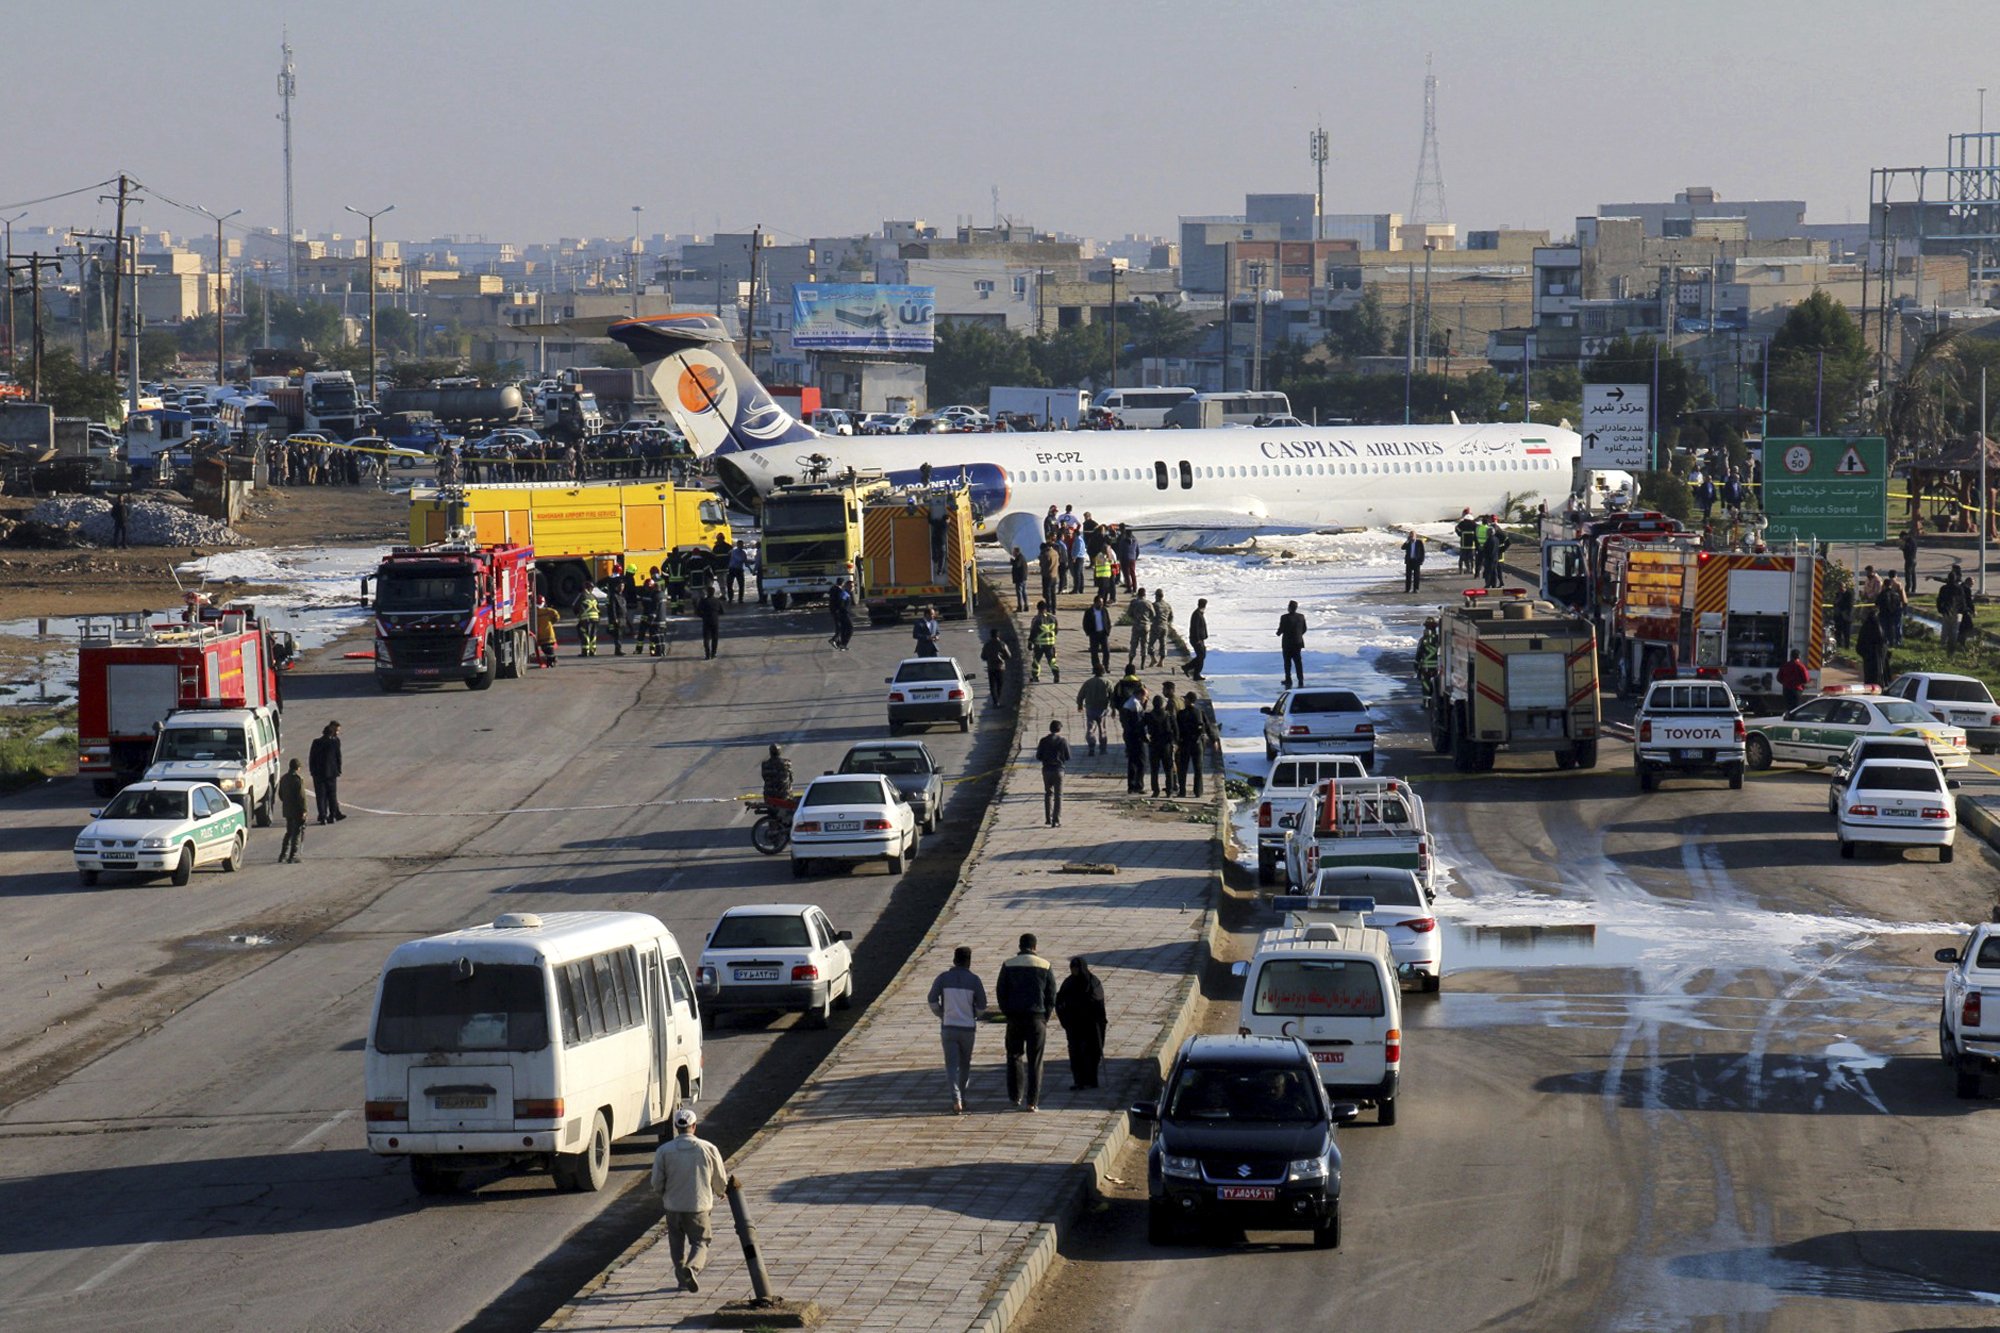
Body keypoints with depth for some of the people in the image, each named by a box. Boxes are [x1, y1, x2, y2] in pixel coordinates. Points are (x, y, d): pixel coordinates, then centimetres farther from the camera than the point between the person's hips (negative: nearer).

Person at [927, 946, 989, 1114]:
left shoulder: (943, 977, -3)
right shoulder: (973, 979, -5)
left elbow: (933, 1001, -6)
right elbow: (981, 1006, -4)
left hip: (948, 1026, 0)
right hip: (968, 1027, 0)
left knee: (951, 1064, -1)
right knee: (965, 1064, 17)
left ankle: (956, 1099, -18)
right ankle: (962, 1098, 26)